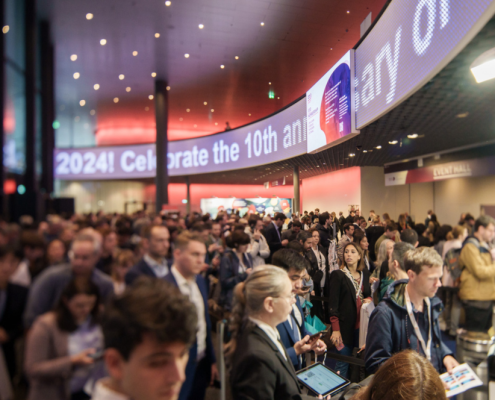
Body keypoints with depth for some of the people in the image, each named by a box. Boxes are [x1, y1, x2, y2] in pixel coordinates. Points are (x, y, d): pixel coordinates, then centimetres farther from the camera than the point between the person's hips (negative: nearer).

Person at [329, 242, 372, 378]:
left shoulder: (365, 273, 9)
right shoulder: (337, 275, -8)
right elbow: (333, 304, -10)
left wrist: (368, 299, -2)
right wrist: (335, 330, -16)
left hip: (361, 325, 5)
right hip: (345, 325, -5)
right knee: (343, 364, 0)